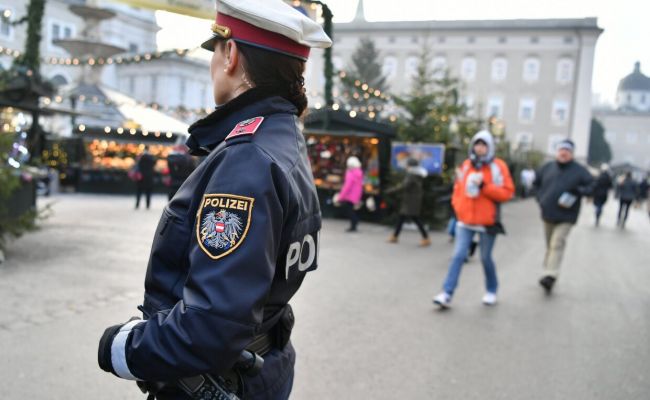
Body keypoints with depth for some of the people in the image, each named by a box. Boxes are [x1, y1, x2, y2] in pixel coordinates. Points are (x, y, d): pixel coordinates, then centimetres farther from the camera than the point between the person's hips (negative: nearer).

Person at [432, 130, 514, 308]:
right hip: (465, 222, 3)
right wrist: (458, 208, 4)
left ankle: (491, 291, 32)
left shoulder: (498, 166, -4)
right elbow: (458, 188, 17)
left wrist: (484, 186, -19)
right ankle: (447, 294, -5)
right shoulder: (466, 165, 7)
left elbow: (507, 192, -9)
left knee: (486, 258, 9)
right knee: (458, 256, -5)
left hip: (487, 223, -3)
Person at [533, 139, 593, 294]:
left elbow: (593, 187, -4)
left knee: (557, 244, -17)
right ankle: (548, 272, 27)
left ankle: (550, 276, -23)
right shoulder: (548, 167, 7)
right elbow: (536, 182, 20)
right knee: (550, 245, 14)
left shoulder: (579, 170, -3)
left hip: (566, 217, -4)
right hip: (548, 214, 4)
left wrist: (578, 191, -21)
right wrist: (540, 199, 8)